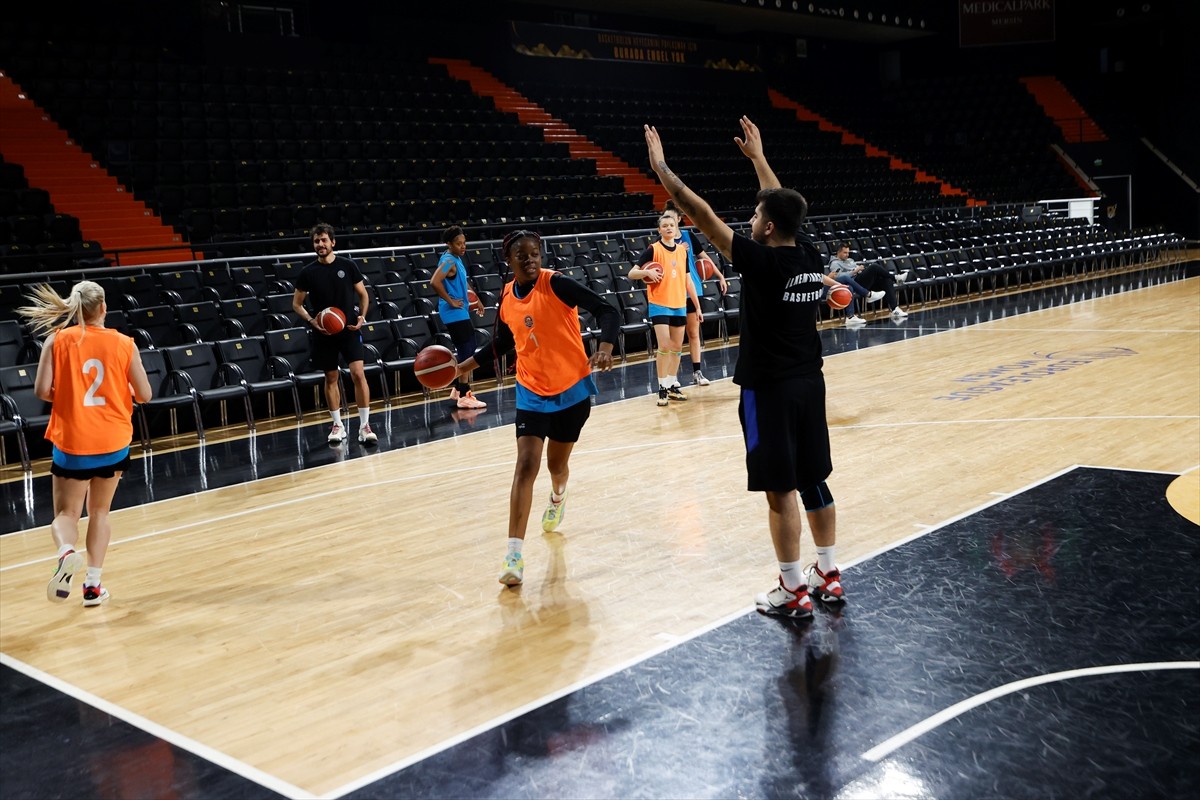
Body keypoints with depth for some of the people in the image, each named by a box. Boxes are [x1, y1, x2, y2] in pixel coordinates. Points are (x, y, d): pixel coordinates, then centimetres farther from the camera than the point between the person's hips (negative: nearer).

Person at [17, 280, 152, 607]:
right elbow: (144, 395, -2)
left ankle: (66, 553, -23)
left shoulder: (57, 340, -6)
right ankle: (93, 585, 16)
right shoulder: (124, 344, -4)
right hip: (114, 442, 1)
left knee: (66, 513, 10)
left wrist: (67, 396, 9)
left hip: (71, 442, -1)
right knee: (99, 511, 19)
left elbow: (42, 390, -11)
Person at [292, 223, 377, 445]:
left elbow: (363, 294, 9)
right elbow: (296, 304, 7)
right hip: (324, 333, 1)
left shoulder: (348, 266, -1)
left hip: (349, 329, -1)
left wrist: (362, 316, -7)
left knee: (358, 374, -11)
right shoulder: (308, 272, -1)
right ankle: (338, 425, 21)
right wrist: (312, 321, -9)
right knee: (331, 378, 9)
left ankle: (365, 426, -7)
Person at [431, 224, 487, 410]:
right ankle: (464, 396, -6)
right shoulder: (449, 261, -17)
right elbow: (435, 282, -32)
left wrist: (469, 303, 18)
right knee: (467, 352, -9)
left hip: (459, 313, 10)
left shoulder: (456, 259, 12)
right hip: (455, 314, -10)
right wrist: (450, 301, -23)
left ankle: (457, 389, 26)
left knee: (464, 351, 17)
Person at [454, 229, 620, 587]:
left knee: (557, 463, 14)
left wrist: (605, 348, -37)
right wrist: (469, 363, 12)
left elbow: (606, 311, -20)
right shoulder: (506, 298, -1)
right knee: (526, 464, -13)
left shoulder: (556, 283, -16)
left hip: (572, 389, -2)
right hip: (532, 392, 2)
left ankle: (558, 498, 53)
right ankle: (514, 554, -16)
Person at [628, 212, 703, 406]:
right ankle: (663, 388, -2)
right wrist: (648, 272, -27)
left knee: (677, 347, 9)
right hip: (660, 304, -5)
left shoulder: (683, 250, 9)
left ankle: (673, 385, 21)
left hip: (679, 305, 5)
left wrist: (697, 306, 14)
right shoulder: (653, 249, -6)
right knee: (664, 347, -12)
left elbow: (687, 280, 15)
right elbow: (632, 273, -6)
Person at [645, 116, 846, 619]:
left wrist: (662, 169, -10)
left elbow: (702, 217, -17)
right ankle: (827, 575, 25)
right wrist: (757, 157, 30)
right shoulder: (808, 254, 2)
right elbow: (783, 203, 20)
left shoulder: (762, 260, -17)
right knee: (813, 482, 15)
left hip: (769, 388, -7)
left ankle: (793, 592, 7)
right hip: (809, 382, 8)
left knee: (781, 489, -1)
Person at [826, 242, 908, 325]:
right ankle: (895, 278, -6)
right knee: (874, 267, -25)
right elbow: (839, 277, -16)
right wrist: (855, 271, -16)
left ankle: (895, 309, -20)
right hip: (855, 284, -9)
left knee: (886, 280, -13)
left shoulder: (849, 260, 31)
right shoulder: (835, 264, 3)